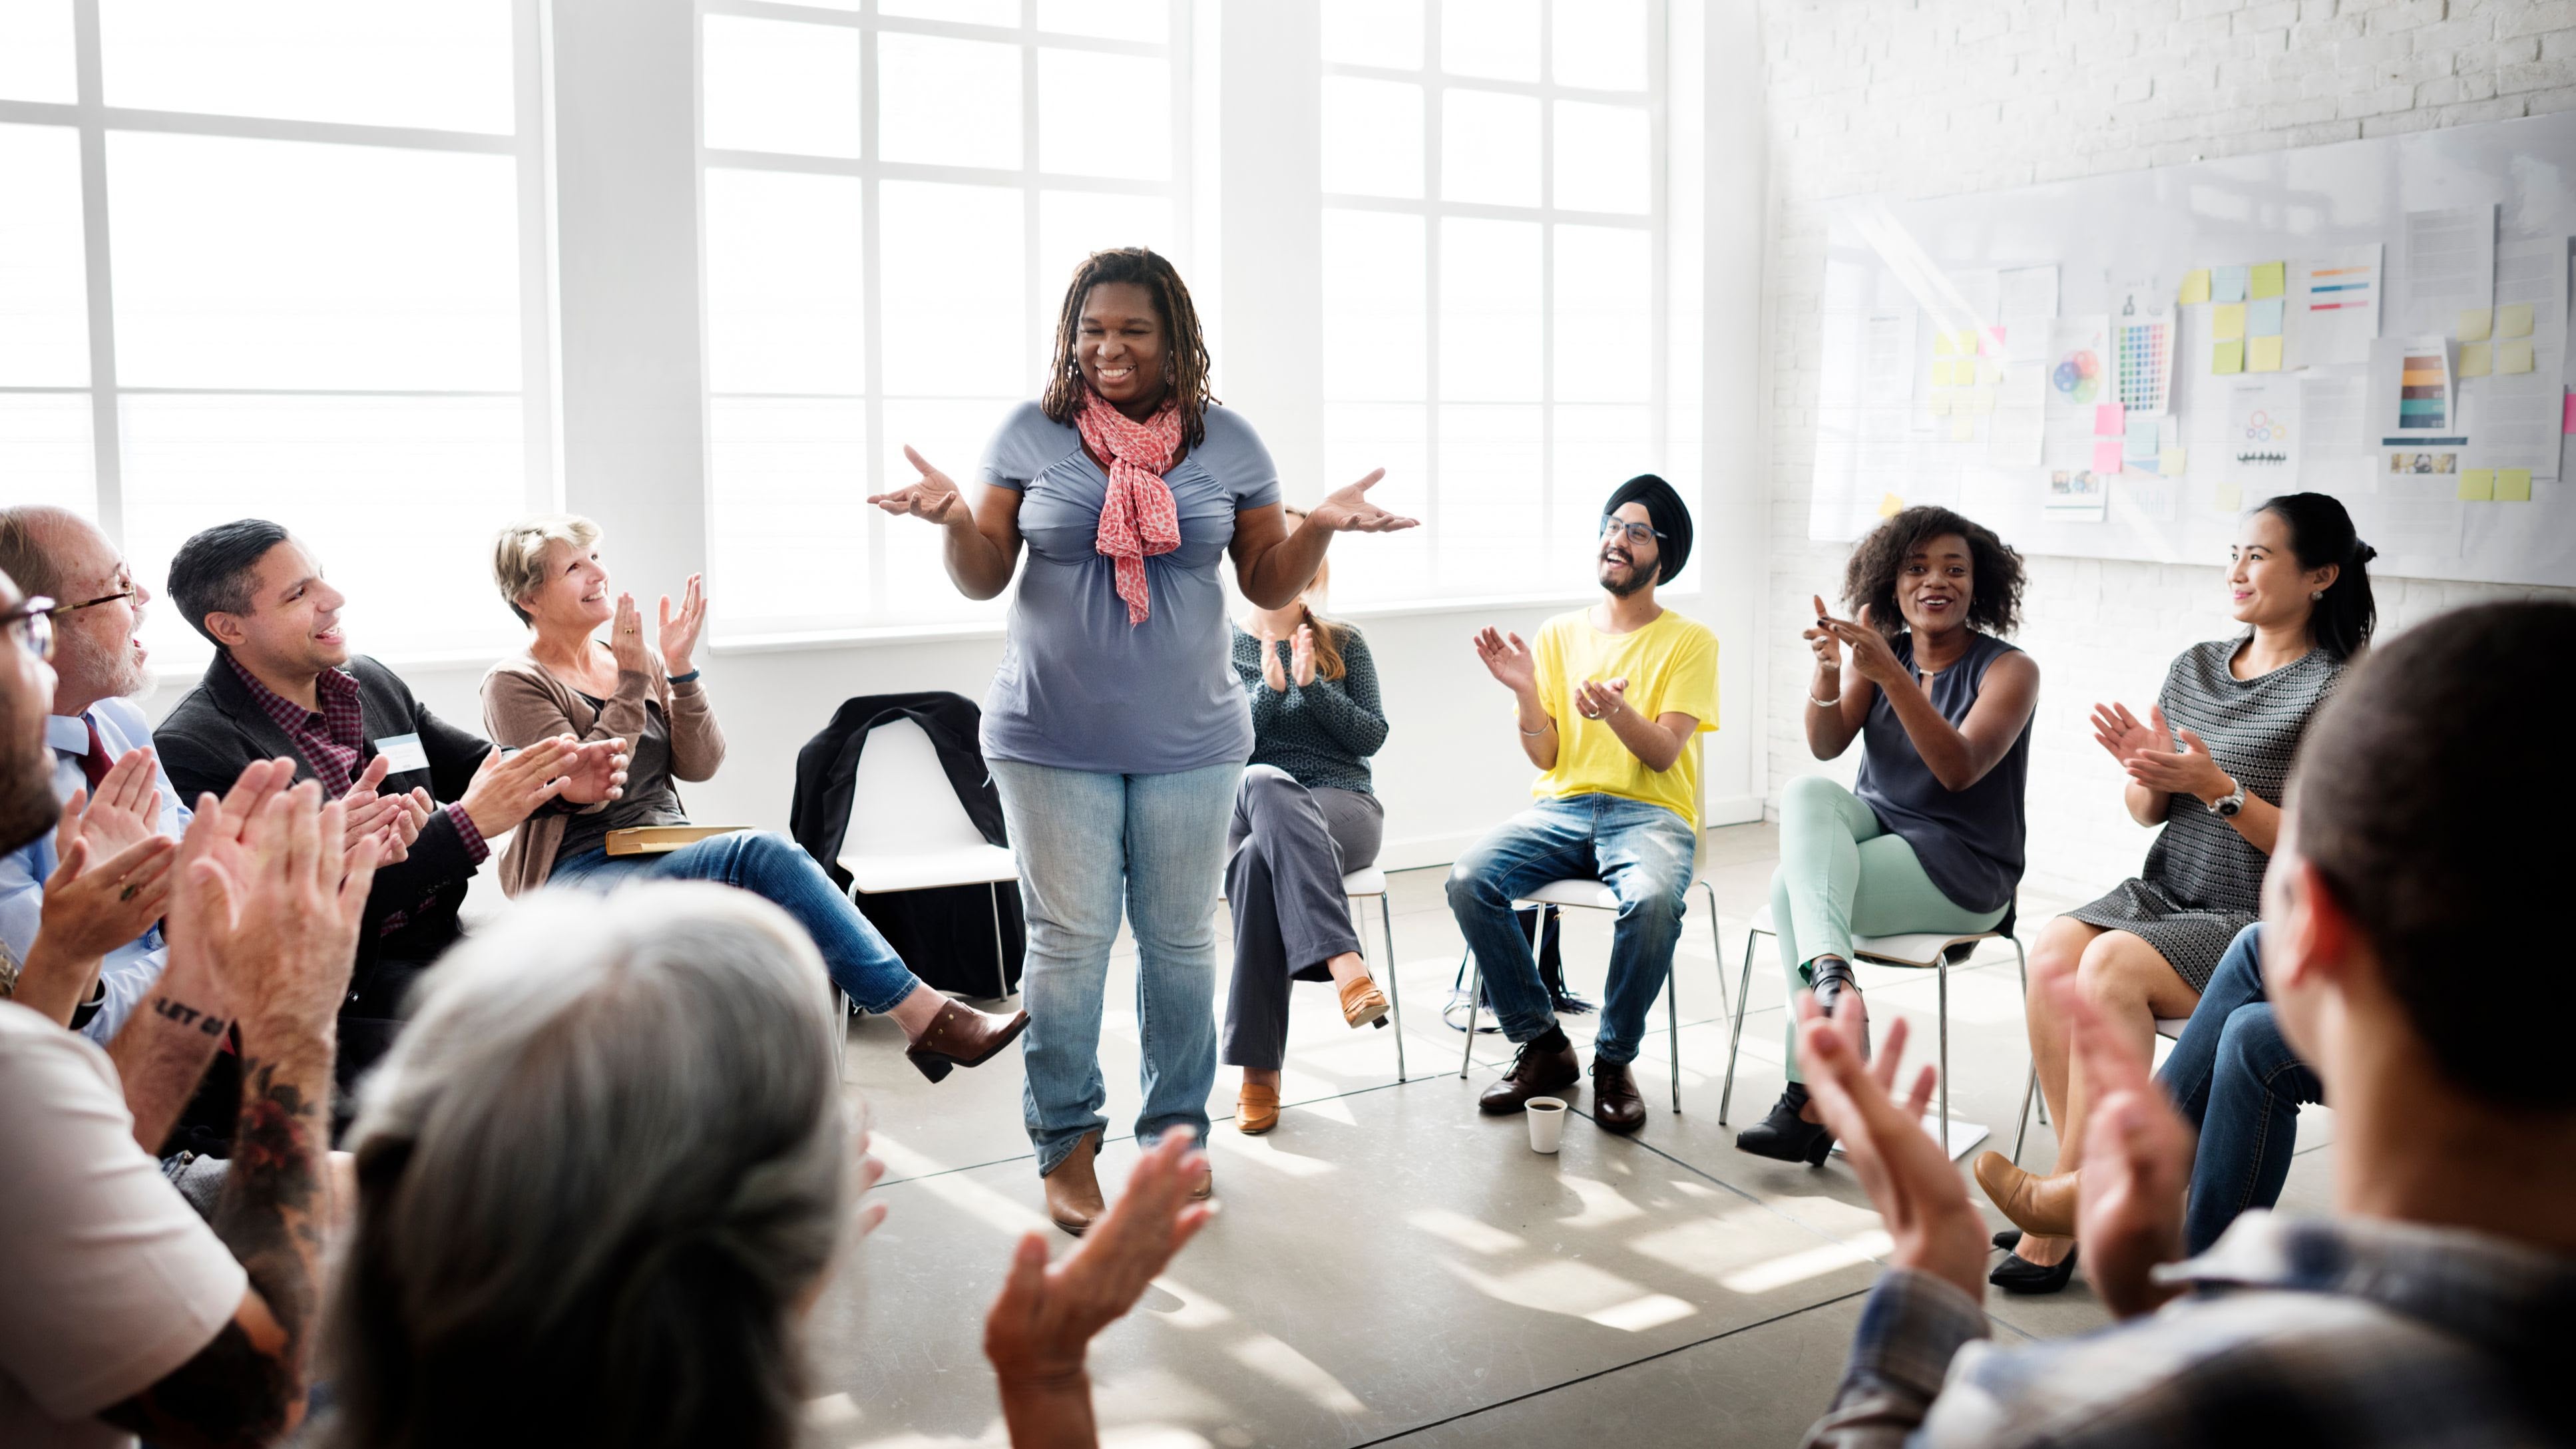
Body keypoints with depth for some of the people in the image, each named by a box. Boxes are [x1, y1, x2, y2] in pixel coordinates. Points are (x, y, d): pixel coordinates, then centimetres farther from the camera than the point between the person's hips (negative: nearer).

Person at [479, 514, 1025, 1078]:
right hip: (578, 874, -5)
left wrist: (679, 668, -6)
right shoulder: (514, 685, -2)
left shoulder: (638, 660, 15)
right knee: (762, 855, -30)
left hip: (665, 859, 6)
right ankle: (927, 1015, -30)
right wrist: (630, 682, -14)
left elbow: (700, 765, 6)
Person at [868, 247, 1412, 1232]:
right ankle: (1066, 1146, 17)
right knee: (1069, 939, 1)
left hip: (1189, 742, 1)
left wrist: (1320, 526, -12)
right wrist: (953, 519, -18)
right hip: (1054, 740, -1)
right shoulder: (1030, 434, 1)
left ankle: (1176, 1139, 24)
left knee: (1181, 940, 9)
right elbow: (984, 579, 2)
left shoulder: (1227, 442, 4)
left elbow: (1269, 585, 6)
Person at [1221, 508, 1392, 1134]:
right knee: (1265, 784, -41)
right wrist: (1270, 689, -12)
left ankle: (1260, 1069, -41)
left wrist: (1311, 686, -8)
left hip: (1342, 806, 0)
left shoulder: (1344, 645, 15)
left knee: (1260, 861, -37)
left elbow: (1372, 736, 5)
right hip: (1245, 808, 0)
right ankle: (1343, 961, -53)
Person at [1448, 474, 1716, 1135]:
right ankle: (1543, 1047, -9)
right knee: (1468, 880, -26)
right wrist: (1525, 690, -11)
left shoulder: (1690, 641, 5)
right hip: (1562, 807, 3)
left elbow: (1663, 755, -7)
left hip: (1650, 812, -3)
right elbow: (1545, 758, 7)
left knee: (1653, 900, -37)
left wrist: (1618, 713, -27)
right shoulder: (1558, 634, 13)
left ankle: (1614, 1062, -13)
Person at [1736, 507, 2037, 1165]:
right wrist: (1828, 667, -24)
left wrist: (1890, 674, -32)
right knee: (1808, 791, -27)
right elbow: (1827, 746, -6)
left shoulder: (2008, 669, -6)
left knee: (1793, 885, -27)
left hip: (1961, 872, -5)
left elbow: (1960, 770, -23)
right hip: (1877, 830, 5)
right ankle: (1830, 969, -41)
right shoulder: (1880, 654, 8)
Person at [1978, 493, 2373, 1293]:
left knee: (2114, 962, -31)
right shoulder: (2196, 666, 12)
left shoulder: (2338, 694, -8)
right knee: (2054, 948, -24)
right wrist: (2146, 770, -7)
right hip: (2164, 893, 6)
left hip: (2262, 923, -6)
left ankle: (2074, 1189, -19)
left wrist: (2215, 786, -21)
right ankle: (2089, 1193, -18)